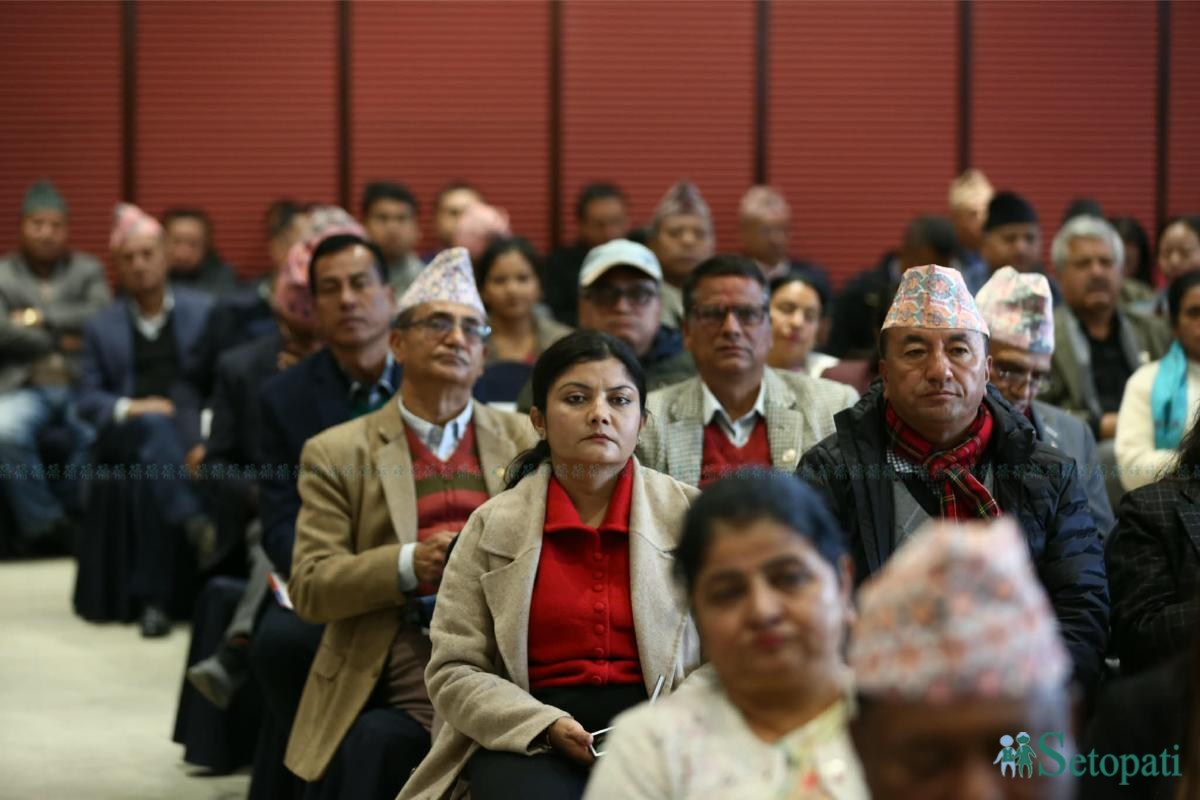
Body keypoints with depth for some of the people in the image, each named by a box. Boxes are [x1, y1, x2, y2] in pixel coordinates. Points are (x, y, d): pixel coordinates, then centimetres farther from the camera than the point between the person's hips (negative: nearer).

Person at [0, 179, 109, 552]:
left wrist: (40, 317, -3)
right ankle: (42, 521, -15)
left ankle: (74, 518, -9)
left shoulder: (88, 270, 17)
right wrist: (61, 340, -2)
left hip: (81, 385, 1)